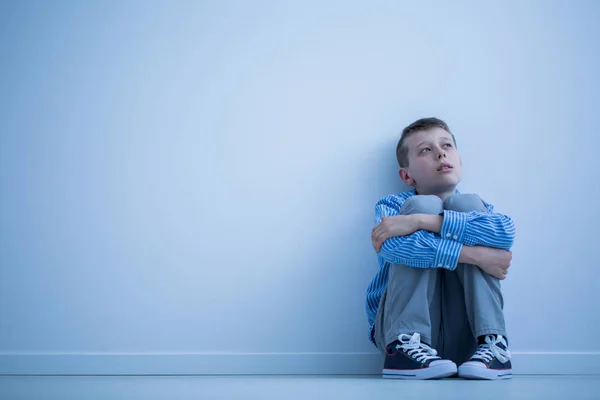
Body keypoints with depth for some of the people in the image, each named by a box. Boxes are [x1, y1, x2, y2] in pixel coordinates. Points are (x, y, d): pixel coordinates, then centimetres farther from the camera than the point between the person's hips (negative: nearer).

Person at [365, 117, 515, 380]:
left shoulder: (477, 208, 11)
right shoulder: (392, 205, 5)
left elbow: (506, 231, -16)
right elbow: (392, 246, -21)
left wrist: (419, 221, -23)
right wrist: (474, 255, -24)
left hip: (465, 336, 2)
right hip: (405, 326, -1)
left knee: (465, 202, -11)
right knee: (424, 204, -14)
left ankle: (492, 342, -20)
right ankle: (404, 344, -24)